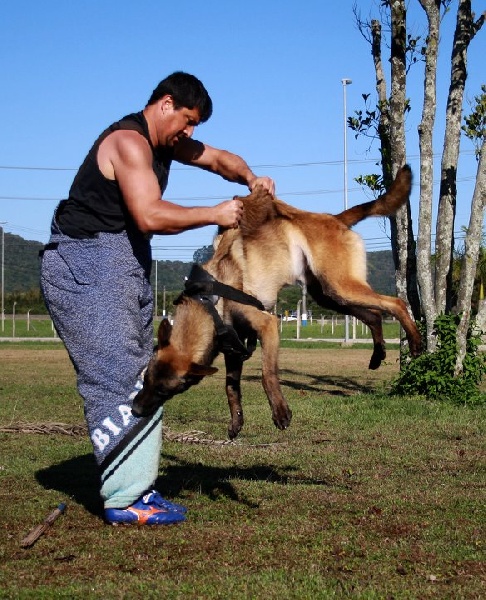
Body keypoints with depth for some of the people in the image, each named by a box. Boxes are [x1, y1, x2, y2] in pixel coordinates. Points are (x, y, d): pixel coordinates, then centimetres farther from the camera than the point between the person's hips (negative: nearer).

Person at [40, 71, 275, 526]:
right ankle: (123, 500, -12)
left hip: (128, 265, 11)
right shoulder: (129, 141, -17)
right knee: (114, 378, -13)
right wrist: (215, 215, -20)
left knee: (141, 377, 9)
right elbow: (150, 215, -28)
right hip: (85, 265, -11)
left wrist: (249, 178, 4)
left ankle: (138, 485, 12)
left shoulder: (166, 142, 14)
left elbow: (219, 159, 25)